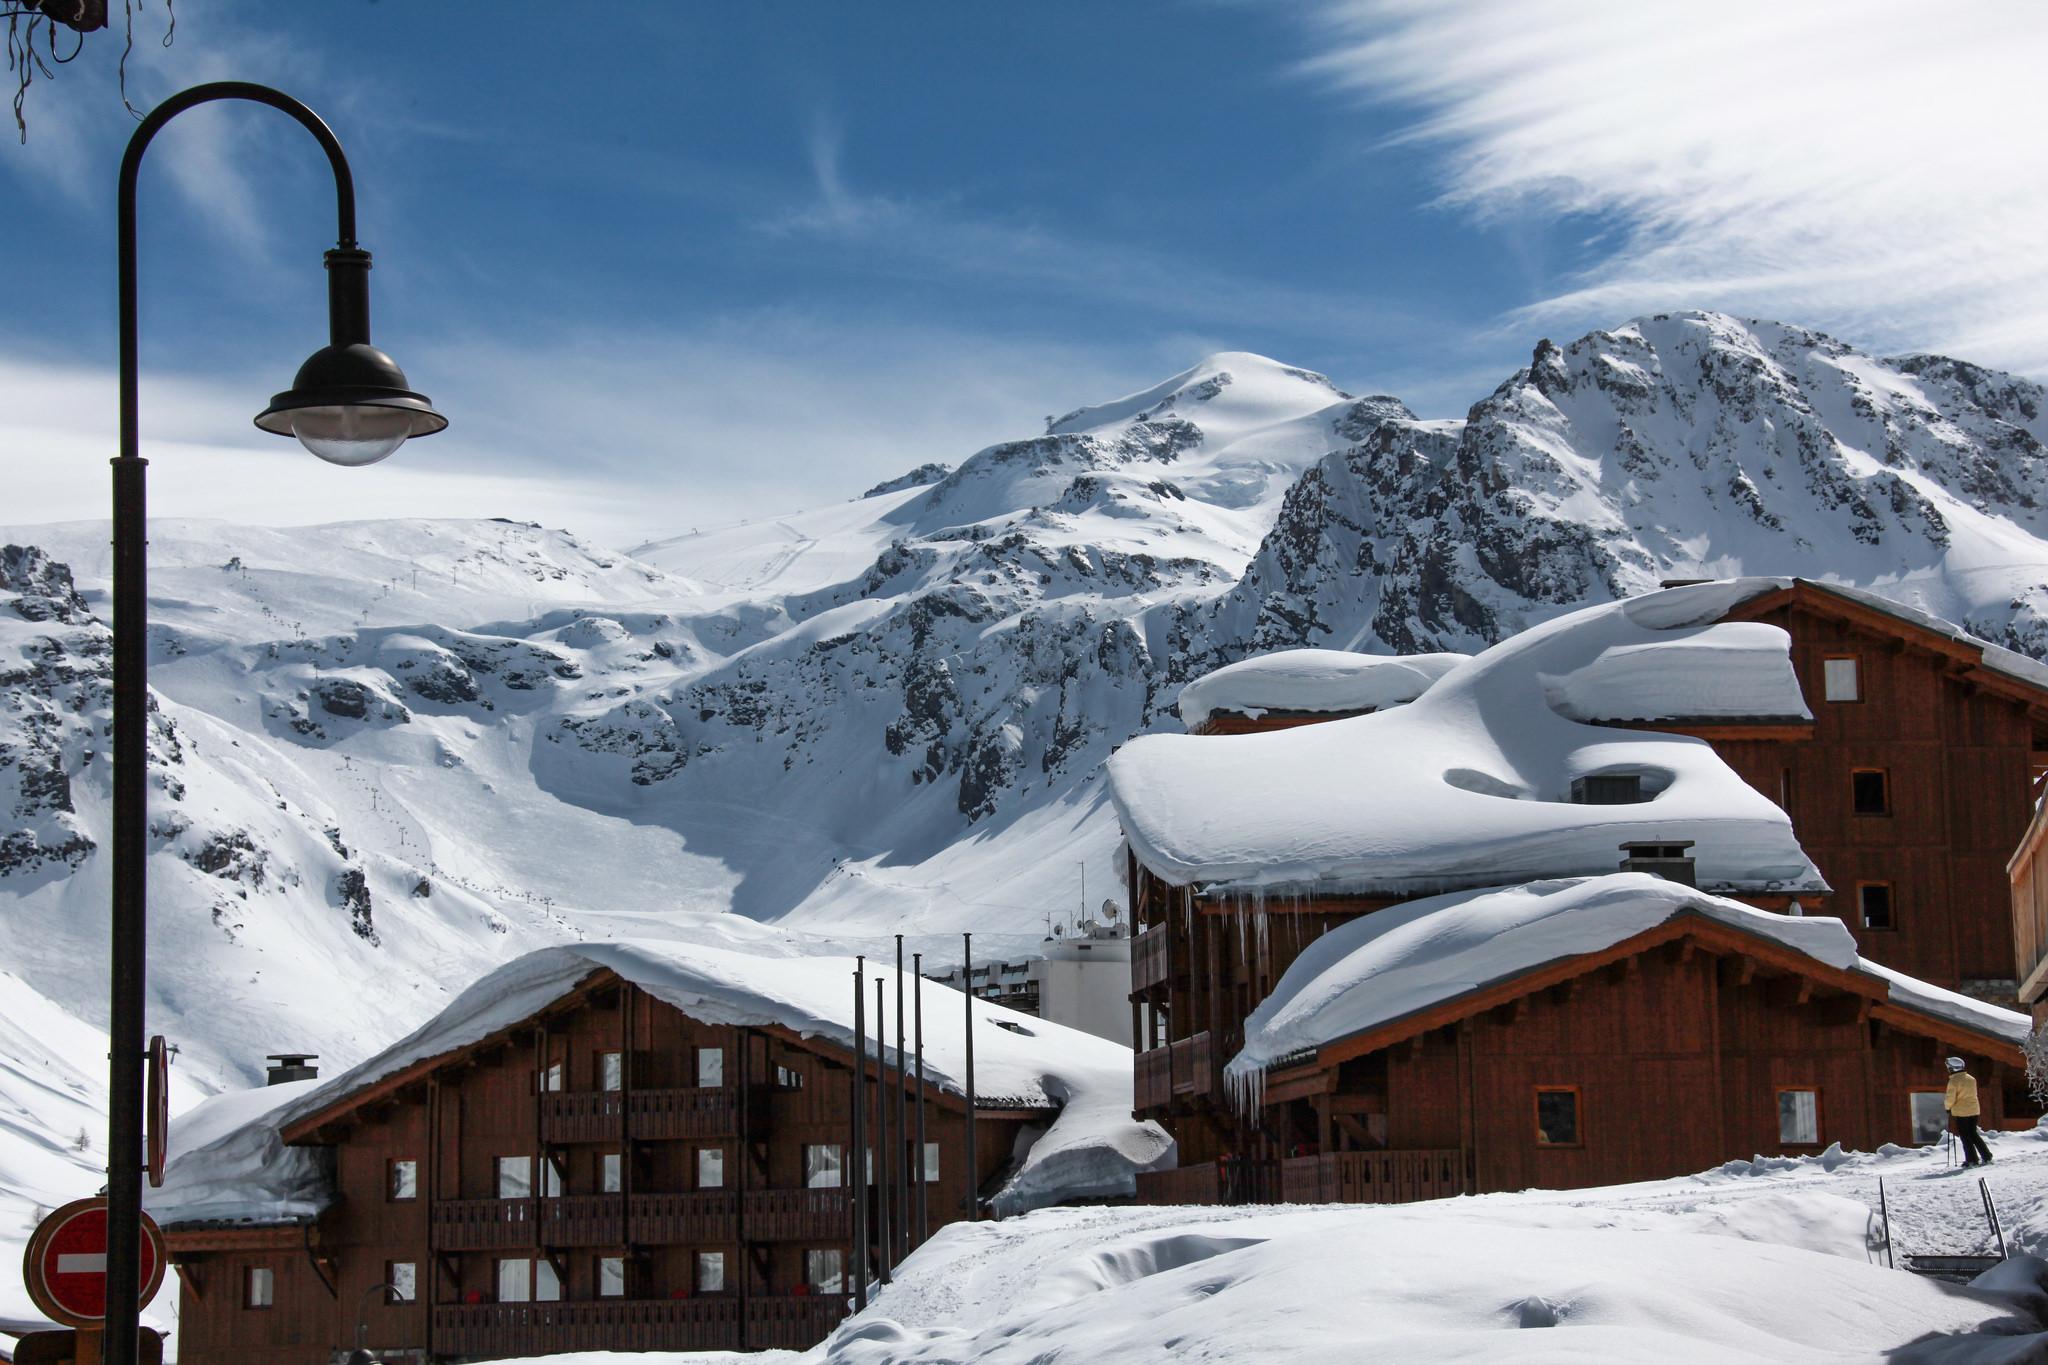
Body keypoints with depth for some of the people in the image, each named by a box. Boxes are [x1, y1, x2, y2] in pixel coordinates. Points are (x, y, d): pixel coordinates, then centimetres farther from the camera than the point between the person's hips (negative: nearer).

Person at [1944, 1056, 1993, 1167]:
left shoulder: (1953, 1081, -15)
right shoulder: (1971, 1079, 6)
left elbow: (1950, 1099, -17)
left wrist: (1947, 1106, 5)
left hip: (1961, 1112, -6)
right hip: (1974, 1110, 7)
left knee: (1965, 1136, 3)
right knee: (1973, 1134, 17)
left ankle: (1972, 1160, 2)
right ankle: (1986, 1156, 14)